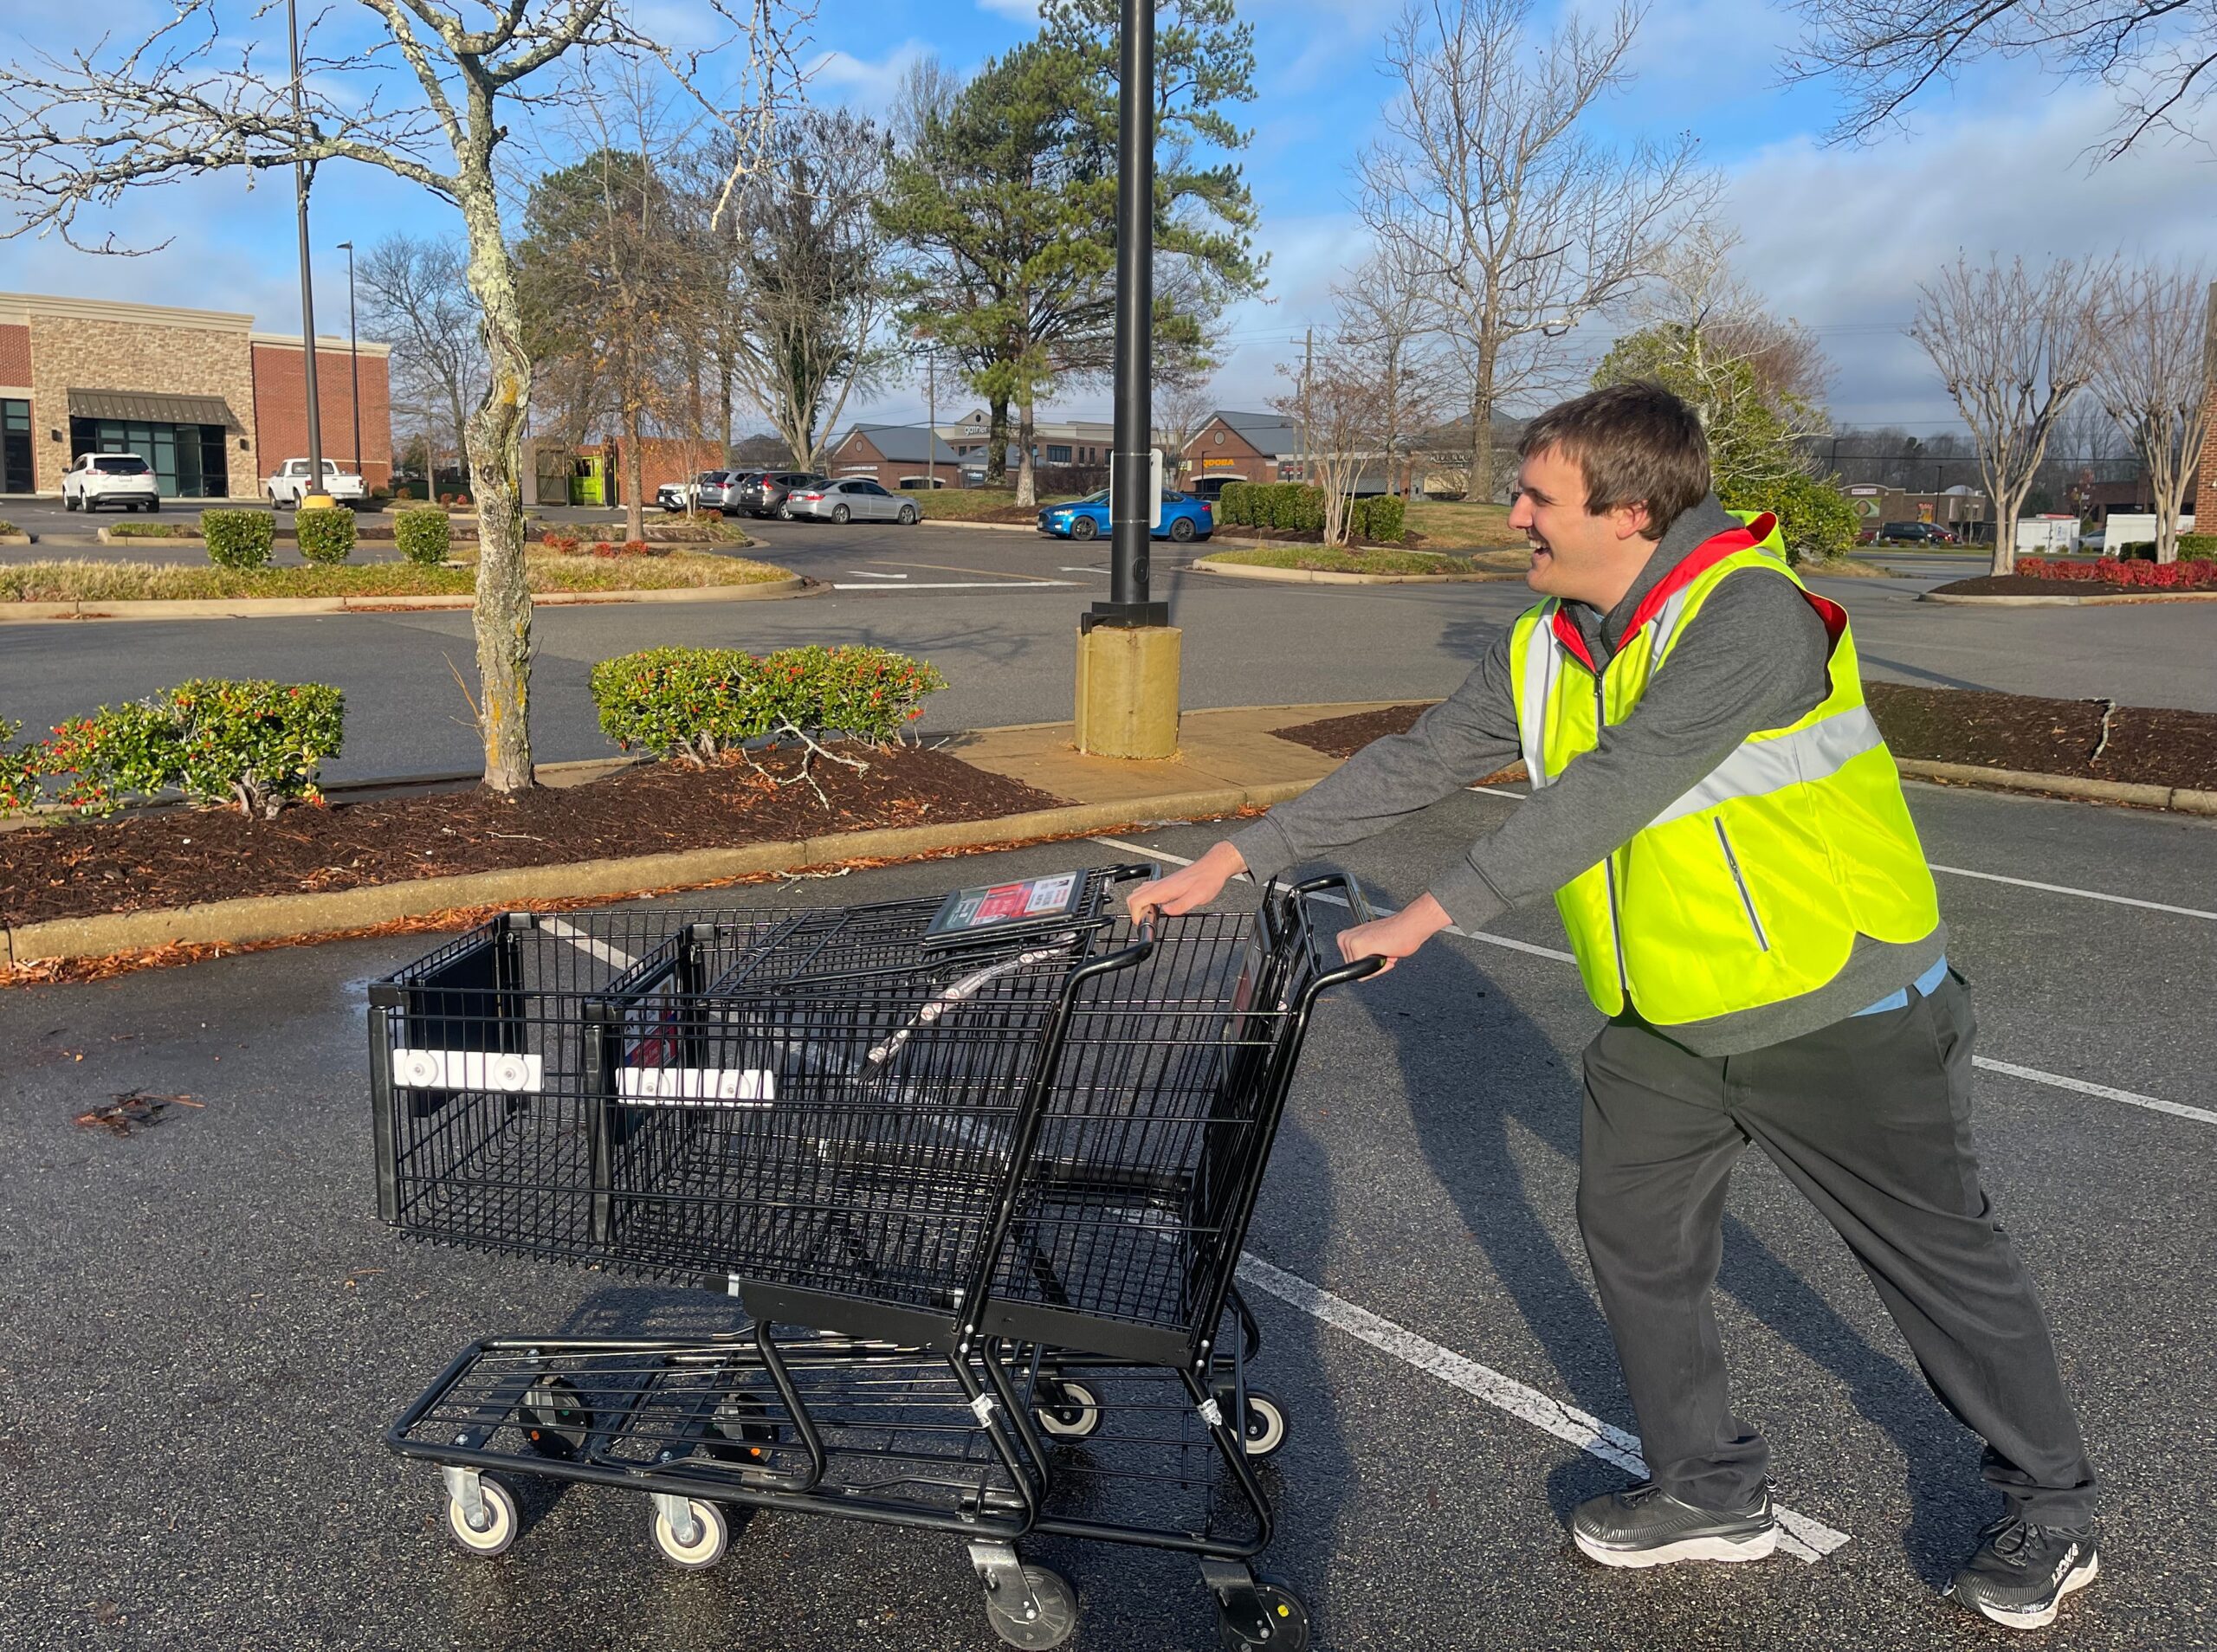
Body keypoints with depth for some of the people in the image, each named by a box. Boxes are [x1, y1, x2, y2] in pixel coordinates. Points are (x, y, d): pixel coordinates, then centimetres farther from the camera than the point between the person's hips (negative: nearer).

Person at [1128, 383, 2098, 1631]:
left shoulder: (1749, 614, -25)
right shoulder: (1544, 650, -1)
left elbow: (1611, 788, -32)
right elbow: (1413, 765, -1)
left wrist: (1435, 911, -32)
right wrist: (1237, 859, -5)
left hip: (1840, 1012, -7)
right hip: (1663, 1026, 7)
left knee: (1943, 1258, 10)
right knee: (1635, 1242, 11)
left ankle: (2054, 1510, 34)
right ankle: (1714, 1492, 31)